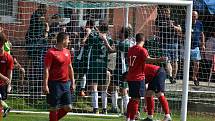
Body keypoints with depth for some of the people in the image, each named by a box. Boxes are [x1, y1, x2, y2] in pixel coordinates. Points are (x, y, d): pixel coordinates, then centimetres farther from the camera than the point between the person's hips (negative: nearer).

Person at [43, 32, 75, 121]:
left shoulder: (67, 52, 12)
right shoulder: (51, 52, -10)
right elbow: (46, 70, -13)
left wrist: (72, 82, 17)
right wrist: (45, 85, -17)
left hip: (66, 83, 7)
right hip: (55, 83, -7)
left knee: (68, 108, 4)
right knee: (54, 108, 0)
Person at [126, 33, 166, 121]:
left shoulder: (130, 49, 12)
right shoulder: (142, 50, -12)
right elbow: (147, 59, -30)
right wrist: (159, 60, -42)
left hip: (130, 77, 8)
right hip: (138, 78, -8)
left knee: (132, 99, 17)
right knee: (136, 99, -5)